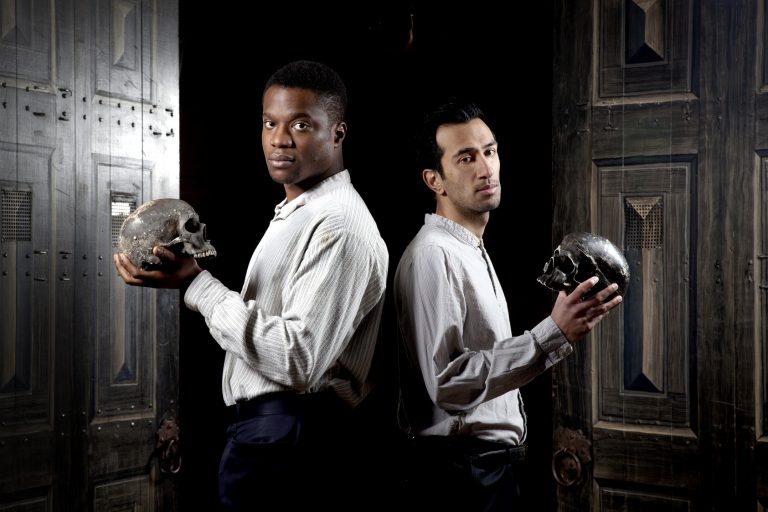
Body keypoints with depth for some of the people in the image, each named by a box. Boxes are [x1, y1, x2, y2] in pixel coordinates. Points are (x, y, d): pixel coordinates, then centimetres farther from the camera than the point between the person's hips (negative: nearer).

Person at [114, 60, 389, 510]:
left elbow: (298, 361, -25)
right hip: (260, 423, 9)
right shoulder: (294, 213, 15)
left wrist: (196, 284, -22)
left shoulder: (339, 228, -18)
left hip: (288, 440, -9)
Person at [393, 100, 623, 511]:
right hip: (462, 473, -9)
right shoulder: (432, 255, -19)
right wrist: (554, 334, -30)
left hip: (493, 462, 9)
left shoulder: (472, 251, 14)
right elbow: (447, 384, -28)